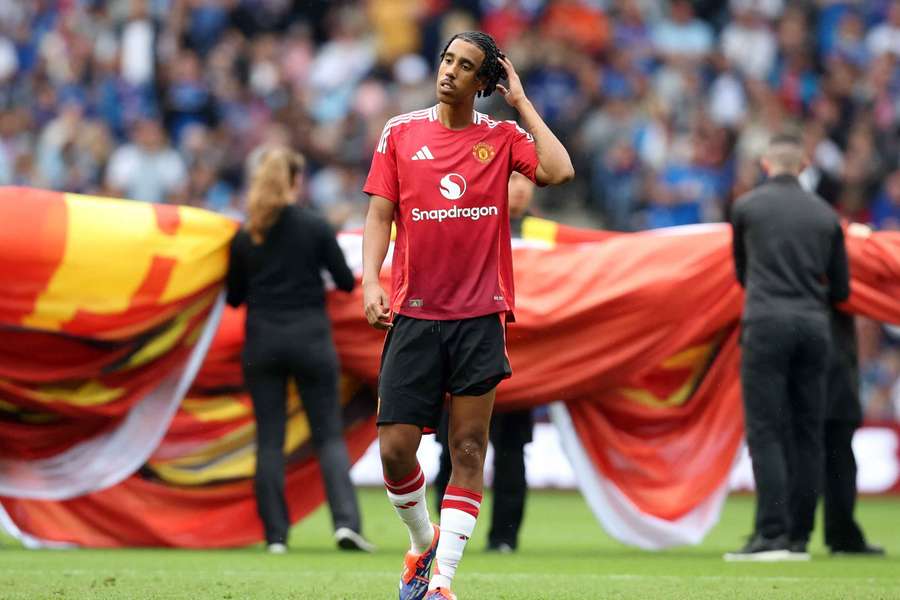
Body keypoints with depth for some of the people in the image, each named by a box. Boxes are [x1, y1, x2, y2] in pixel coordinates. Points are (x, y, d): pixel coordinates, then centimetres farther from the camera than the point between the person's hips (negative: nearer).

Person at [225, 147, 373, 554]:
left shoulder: (245, 238, 1)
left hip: (262, 341, 2)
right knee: (328, 434, 5)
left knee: (269, 439, 6)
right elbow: (346, 282, -1)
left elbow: (234, 296, 8)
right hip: (310, 337, -1)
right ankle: (346, 521, -12)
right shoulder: (316, 228, -6)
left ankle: (275, 535, 3)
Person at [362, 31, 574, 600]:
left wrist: (521, 102, -5)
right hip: (414, 315, 1)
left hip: (480, 316, -1)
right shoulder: (401, 133, 7)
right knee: (396, 449, -4)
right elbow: (380, 216, 6)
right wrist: (371, 281, -9)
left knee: (469, 451, -3)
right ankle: (423, 542, 24)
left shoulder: (503, 137, 4)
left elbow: (558, 171, -15)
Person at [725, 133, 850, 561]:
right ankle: (799, 538, 8)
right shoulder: (825, 214, 11)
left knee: (766, 433, -5)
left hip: (766, 322, -3)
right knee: (808, 434, 8)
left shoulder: (747, 207, 5)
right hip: (814, 326, 3)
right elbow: (841, 289, 15)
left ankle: (771, 535, -14)